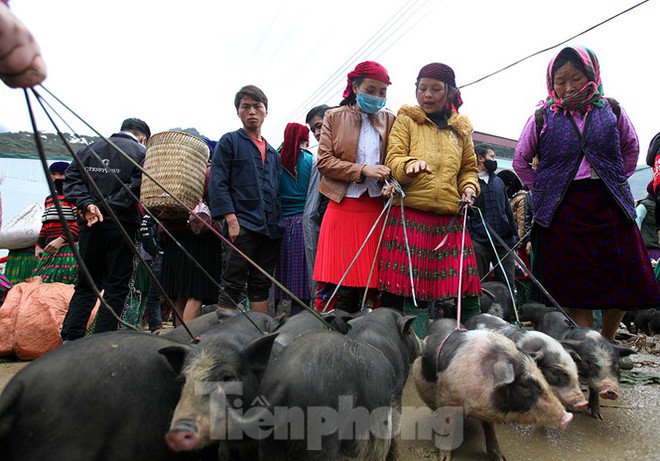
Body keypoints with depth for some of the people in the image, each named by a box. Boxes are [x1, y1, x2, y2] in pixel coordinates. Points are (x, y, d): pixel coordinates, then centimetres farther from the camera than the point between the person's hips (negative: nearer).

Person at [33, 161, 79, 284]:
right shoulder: (49, 199, 24)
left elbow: (80, 222, -12)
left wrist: (61, 239, -19)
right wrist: (38, 245, 17)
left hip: (69, 247, -8)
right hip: (50, 249, 8)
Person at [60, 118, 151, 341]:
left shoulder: (88, 150, 14)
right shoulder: (142, 153, -1)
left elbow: (71, 180, 3)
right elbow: (136, 188, -15)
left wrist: (87, 204, -5)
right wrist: (110, 206, -7)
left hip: (90, 225, 5)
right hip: (121, 226, -4)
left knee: (86, 284, 15)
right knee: (116, 287, 3)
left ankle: (70, 338, 11)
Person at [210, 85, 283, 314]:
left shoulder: (273, 152, 23)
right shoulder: (230, 141, 6)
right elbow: (218, 183, -5)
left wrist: (279, 223, 12)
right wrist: (231, 219, -16)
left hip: (271, 229, 6)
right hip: (243, 226, -6)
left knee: (261, 287, 9)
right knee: (232, 287, -6)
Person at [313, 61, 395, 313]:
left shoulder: (389, 120, 13)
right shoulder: (334, 117, 8)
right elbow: (324, 161, 0)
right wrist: (363, 170, -12)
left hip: (378, 208, 2)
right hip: (344, 207, -1)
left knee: (374, 282, -1)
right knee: (344, 284, -2)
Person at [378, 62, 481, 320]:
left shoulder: (461, 128, 19)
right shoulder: (406, 120, 10)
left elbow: (469, 168, 27)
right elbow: (392, 159, -2)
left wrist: (469, 187, 5)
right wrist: (409, 164, -24)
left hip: (450, 218, 3)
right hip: (409, 214, -3)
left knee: (465, 286, -2)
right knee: (396, 288, -6)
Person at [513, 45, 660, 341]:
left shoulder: (611, 111, 7)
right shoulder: (543, 117, 2)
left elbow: (631, 149, 20)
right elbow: (520, 161, 10)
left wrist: (615, 181, 12)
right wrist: (543, 190, 6)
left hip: (609, 206, 2)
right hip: (563, 210, -2)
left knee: (625, 283, 3)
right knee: (576, 288, 0)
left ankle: (606, 343, 25)